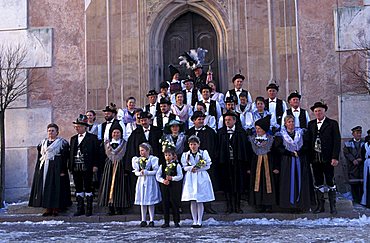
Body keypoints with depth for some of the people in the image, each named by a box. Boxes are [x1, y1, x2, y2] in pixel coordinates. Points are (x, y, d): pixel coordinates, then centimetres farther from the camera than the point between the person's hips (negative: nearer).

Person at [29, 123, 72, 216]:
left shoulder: (62, 142, -3)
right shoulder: (43, 142, 14)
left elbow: (65, 158, -8)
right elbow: (39, 156, 17)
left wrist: (63, 170, -16)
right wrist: (39, 168, 9)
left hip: (56, 168, -5)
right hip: (44, 168, 6)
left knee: (56, 187, -4)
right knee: (45, 187, 4)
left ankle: (56, 208, 4)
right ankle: (48, 209, 10)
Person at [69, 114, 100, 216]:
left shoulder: (92, 138, 1)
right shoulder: (73, 139, 16)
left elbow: (96, 152, -3)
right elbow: (71, 153, 15)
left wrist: (95, 165, -10)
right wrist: (70, 167, 8)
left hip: (87, 168, -5)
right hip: (76, 168, 5)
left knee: (88, 188, -1)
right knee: (78, 188, 8)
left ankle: (89, 209, 5)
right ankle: (80, 209, 15)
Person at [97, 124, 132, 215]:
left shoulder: (124, 143, 8)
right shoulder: (107, 142, 14)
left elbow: (122, 155, 0)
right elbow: (108, 153, 3)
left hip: (120, 167, -2)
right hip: (109, 166, 2)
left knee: (119, 186, -4)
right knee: (109, 186, -2)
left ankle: (119, 208, 1)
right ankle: (111, 208, 1)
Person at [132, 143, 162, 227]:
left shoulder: (153, 159, -4)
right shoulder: (137, 160, 10)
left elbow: (156, 171, -9)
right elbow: (136, 172, 7)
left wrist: (146, 172, -16)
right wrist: (140, 173, -14)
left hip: (150, 182, -4)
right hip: (141, 181, 4)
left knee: (150, 202, -1)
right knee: (142, 202, 6)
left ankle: (151, 220, 6)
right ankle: (143, 220, 13)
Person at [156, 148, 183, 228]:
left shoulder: (177, 165, 0)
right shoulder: (162, 165, 9)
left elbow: (180, 176, -5)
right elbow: (157, 176, 6)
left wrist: (172, 178, -19)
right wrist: (163, 181, -11)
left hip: (174, 186, -3)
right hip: (164, 186, 3)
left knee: (175, 203, -1)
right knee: (165, 204, 5)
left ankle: (176, 221, 8)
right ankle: (166, 222, 12)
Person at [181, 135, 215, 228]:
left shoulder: (204, 153, 2)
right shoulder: (185, 155, 8)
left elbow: (208, 166, -2)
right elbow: (184, 167, 4)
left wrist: (197, 169, -13)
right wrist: (191, 168, -15)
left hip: (201, 178, -2)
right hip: (190, 178, 2)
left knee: (200, 201, -1)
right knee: (192, 201, 2)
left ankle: (199, 221, 6)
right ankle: (194, 221, 9)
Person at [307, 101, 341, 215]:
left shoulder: (332, 123, 1)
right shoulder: (311, 124, 11)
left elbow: (337, 141, -4)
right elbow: (309, 140, 9)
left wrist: (335, 157, -11)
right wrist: (309, 156, 1)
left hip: (327, 158, -3)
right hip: (315, 158, 3)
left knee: (330, 182, 1)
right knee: (318, 183, 8)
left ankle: (333, 206, 10)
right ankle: (320, 205, 15)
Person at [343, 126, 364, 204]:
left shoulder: (364, 143, 10)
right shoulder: (348, 143, 8)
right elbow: (346, 153, -2)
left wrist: (361, 159, -12)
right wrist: (353, 160, -14)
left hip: (362, 165, 0)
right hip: (352, 166, 0)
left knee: (362, 183, -3)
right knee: (354, 183, 0)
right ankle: (356, 199, 7)